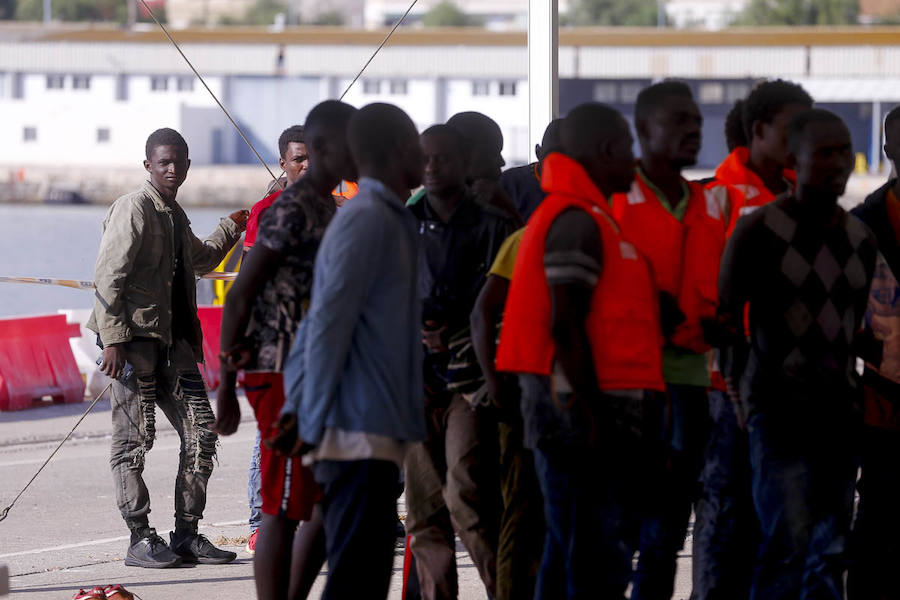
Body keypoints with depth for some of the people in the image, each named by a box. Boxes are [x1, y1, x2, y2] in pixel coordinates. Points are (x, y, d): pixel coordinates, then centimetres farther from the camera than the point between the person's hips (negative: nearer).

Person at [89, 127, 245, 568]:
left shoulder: (175, 216, 17)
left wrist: (231, 228, 32)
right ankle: (140, 540, 0)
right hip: (134, 336, -8)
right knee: (135, 437, -4)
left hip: (171, 340, 8)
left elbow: (199, 260, 39)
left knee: (200, 431, 4)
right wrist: (113, 340, -21)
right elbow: (108, 278, -15)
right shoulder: (134, 209, -8)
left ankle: (187, 535, 10)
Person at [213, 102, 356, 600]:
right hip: (284, 376, -10)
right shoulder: (291, 211, -14)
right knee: (284, 508, -5)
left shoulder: (328, 209, 15)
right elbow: (239, 297, -16)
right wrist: (226, 388, -16)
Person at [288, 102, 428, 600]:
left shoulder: (387, 221, 19)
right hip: (360, 431, -10)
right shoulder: (367, 220, -10)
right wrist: (315, 423, -18)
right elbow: (328, 324, -16)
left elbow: (325, 322, 22)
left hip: (373, 432, 10)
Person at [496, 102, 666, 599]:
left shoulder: (579, 216, 19)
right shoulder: (579, 222, -13)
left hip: (580, 408, 11)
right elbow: (565, 325, -20)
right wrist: (592, 410, -19)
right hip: (584, 408, -11)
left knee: (569, 550, 13)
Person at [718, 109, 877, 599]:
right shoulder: (758, 231, -4)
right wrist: (740, 390, -1)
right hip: (779, 406, -5)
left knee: (832, 551, 5)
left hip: (840, 407, 5)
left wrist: (850, 384, 13)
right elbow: (727, 316, 1)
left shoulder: (862, 241, 11)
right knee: (787, 545, -16)